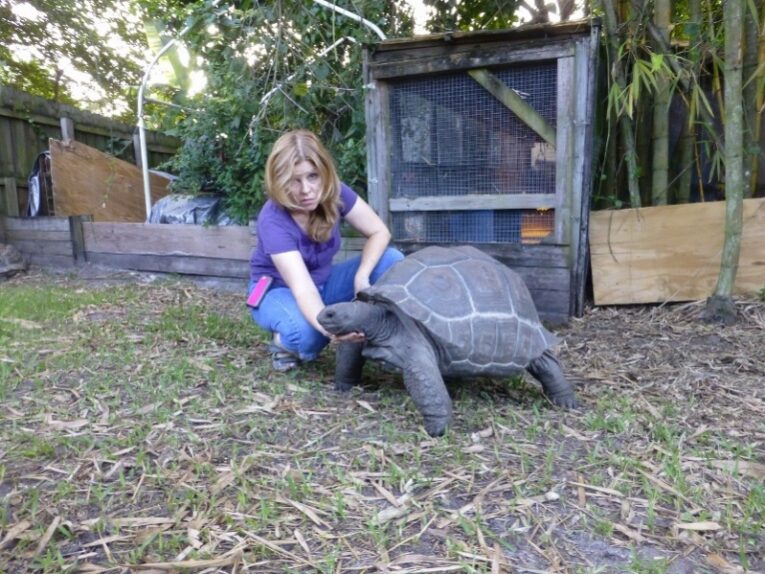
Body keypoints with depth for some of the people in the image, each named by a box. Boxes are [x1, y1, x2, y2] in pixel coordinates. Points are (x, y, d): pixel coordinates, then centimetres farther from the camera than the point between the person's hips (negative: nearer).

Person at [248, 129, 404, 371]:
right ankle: (284, 340, -4)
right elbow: (302, 288, -43)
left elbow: (379, 232, -12)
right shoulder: (273, 220, -33)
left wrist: (362, 276, -29)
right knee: (307, 333, -40)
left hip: (324, 282, 5)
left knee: (392, 260, -18)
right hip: (278, 290, -4)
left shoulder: (334, 192, -20)